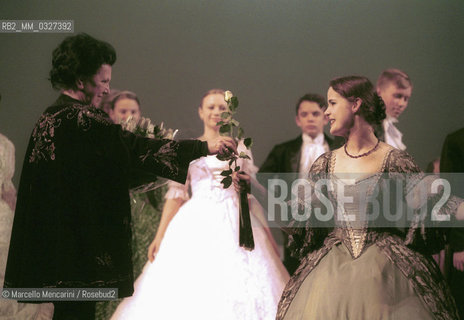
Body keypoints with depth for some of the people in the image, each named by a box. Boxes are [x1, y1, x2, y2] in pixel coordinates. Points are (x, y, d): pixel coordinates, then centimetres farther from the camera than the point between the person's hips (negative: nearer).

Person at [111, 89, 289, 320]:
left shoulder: (239, 148, 13)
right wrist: (159, 236, -2)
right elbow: (176, 194, 6)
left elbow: (250, 195, 12)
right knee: (189, 289, -9)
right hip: (197, 226, -1)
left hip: (234, 226, 1)